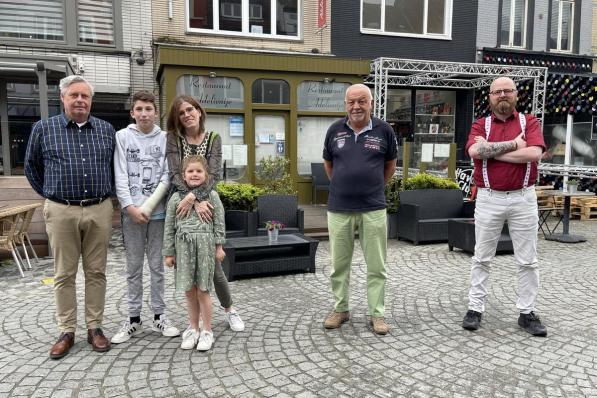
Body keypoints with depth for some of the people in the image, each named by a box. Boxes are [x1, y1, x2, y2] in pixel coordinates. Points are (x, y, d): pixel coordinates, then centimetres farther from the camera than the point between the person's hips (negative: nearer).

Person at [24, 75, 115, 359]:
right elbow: (31, 166, 14)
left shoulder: (106, 130, 7)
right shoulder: (43, 129, 3)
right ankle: (66, 331, 18)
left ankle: (94, 328, 19)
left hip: (100, 211, 1)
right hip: (61, 212, -1)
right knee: (64, 274, 7)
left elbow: (115, 166, 17)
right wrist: (49, 195, 12)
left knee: (96, 272, 7)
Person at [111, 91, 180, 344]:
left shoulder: (165, 139, 4)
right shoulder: (122, 137, 3)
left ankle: (159, 316, 19)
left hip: (158, 212, 0)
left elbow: (167, 176, -2)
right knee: (134, 268, 7)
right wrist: (131, 207, -13)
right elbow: (120, 176, -2)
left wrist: (148, 206, -12)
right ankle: (134, 319, 18)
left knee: (157, 266, 8)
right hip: (131, 212, 0)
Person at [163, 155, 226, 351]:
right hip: (184, 246, 2)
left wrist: (219, 246, -2)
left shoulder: (212, 195, 1)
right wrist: (168, 253, 6)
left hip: (205, 244, -2)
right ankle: (193, 329, 25)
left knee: (202, 291, 1)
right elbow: (169, 227, 6)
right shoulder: (176, 198, 5)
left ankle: (207, 331, 15)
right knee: (189, 291, 10)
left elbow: (219, 223, 2)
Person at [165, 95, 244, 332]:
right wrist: (196, 201, -25)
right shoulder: (173, 139, -1)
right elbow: (175, 175, -12)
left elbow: (214, 174, -12)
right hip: (181, 207, 0)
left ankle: (229, 309, 26)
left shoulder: (213, 139, 1)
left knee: (213, 265, 3)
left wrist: (194, 196, -27)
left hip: (205, 204, 0)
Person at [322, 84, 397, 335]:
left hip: (373, 208, -1)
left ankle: (376, 313, 19)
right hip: (338, 208, 1)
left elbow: (391, 164, 14)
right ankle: (340, 309, 27)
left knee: (376, 265, 5)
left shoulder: (384, 130, -1)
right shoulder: (334, 130, 2)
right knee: (339, 264, 11)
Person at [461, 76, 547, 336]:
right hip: (489, 198, 0)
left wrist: (491, 150, -12)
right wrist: (514, 144, -13)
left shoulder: (529, 122, 5)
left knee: (528, 260, 7)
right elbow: (474, 151, -16)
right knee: (482, 258, 7)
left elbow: (535, 153, -15)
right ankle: (475, 308, 17)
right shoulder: (481, 125, 6)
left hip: (523, 198, 0)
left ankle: (527, 312, 20)